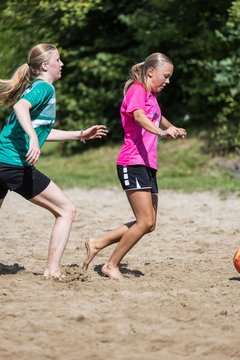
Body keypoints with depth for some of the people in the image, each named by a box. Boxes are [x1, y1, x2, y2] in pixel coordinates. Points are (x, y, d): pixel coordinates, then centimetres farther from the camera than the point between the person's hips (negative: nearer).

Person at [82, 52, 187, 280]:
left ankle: (98, 244, 14)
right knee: (146, 222, -14)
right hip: (132, 163, -10)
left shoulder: (151, 95, 22)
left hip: (147, 165, 10)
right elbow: (138, 116, -29)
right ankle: (112, 265, -3)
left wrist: (173, 129, 58)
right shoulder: (137, 90, -7)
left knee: (148, 224, 5)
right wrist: (161, 132, -45)